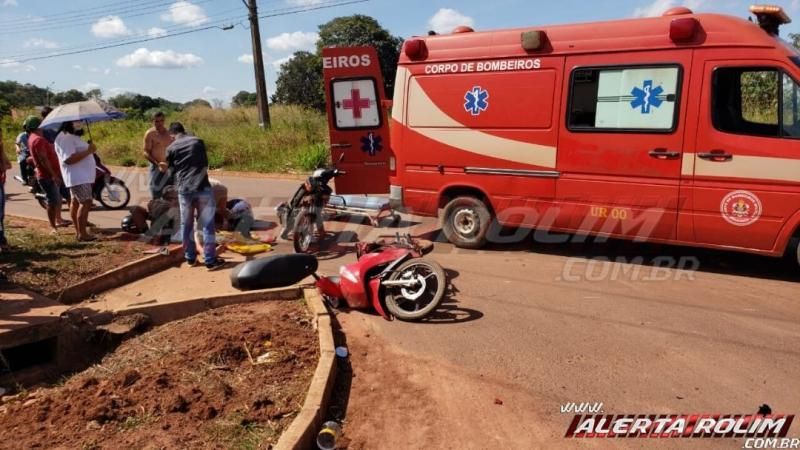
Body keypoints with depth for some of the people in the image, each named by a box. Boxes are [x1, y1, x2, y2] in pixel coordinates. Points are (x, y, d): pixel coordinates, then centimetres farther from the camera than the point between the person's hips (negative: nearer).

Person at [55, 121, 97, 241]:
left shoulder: (74, 136, 18)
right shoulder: (65, 138, -16)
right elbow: (68, 159, -25)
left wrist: (89, 149, 10)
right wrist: (88, 151, -24)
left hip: (82, 176, 11)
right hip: (78, 177, -11)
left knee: (76, 202, 14)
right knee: (86, 202, -14)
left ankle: (78, 231, 20)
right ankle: (82, 233, -12)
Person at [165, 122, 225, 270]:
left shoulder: (171, 148, 6)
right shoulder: (198, 142, 7)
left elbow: (172, 170, 15)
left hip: (184, 190, 1)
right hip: (202, 187, -1)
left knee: (186, 225, 15)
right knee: (207, 225, 2)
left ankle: (190, 257, 24)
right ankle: (210, 260, 1)